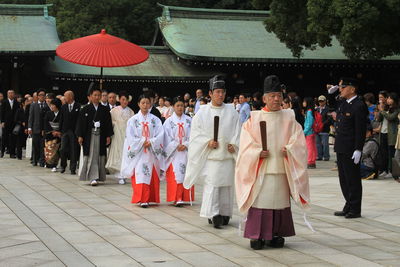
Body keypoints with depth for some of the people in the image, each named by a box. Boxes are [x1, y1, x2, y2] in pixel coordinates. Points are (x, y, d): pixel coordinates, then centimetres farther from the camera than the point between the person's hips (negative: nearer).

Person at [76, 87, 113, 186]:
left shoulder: (105, 109, 7)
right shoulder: (85, 110, 2)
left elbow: (108, 123, 7)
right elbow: (80, 123, 1)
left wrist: (108, 136, 1)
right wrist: (80, 136, -5)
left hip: (101, 136, 2)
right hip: (89, 136, -2)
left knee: (100, 156, 5)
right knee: (91, 156, -5)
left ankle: (99, 176, 15)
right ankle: (93, 177, -8)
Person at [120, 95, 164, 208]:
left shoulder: (155, 120, 7)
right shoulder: (133, 120, 4)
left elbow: (160, 135, -1)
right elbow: (130, 137, -2)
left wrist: (151, 143, -14)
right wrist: (142, 142, -11)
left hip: (152, 152, 2)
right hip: (138, 152, -2)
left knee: (152, 176, 1)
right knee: (140, 175, -11)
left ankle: (149, 198, 9)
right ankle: (142, 199, -13)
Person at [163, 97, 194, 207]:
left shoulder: (189, 120, 7)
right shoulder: (169, 121, 3)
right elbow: (167, 138, 0)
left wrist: (186, 145, -10)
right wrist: (176, 146, -9)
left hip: (187, 151, 2)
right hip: (174, 152, -2)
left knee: (186, 175, 1)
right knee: (175, 176, -9)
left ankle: (185, 198, 7)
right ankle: (176, 198, -11)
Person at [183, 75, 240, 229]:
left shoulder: (231, 111, 7)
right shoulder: (202, 112, 3)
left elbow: (237, 131, 8)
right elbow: (196, 133, 2)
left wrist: (233, 144, -8)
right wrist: (208, 142, -12)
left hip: (227, 154, 2)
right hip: (210, 155, -2)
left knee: (226, 184, 4)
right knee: (211, 183, -8)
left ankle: (224, 213, 14)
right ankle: (213, 214, -8)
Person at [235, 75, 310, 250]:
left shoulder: (289, 118, 10)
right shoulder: (254, 119, 5)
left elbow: (298, 142, 5)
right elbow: (246, 144, 1)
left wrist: (288, 150, -13)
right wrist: (258, 152, -15)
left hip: (281, 170, 2)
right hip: (260, 171, -2)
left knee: (280, 201, 3)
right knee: (260, 200, -5)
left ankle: (276, 234, 13)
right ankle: (257, 235, 1)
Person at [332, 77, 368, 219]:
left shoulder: (359, 106, -16)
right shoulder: (342, 103, 11)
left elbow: (361, 130, -19)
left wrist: (358, 150, -22)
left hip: (351, 150, -9)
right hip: (341, 148, 9)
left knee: (353, 179, -1)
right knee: (344, 179, 15)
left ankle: (355, 210, 7)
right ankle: (348, 207, 24)